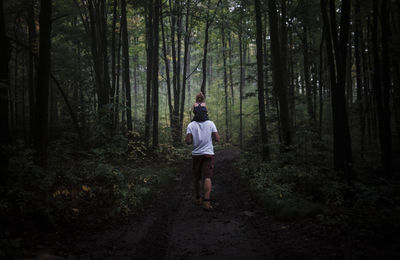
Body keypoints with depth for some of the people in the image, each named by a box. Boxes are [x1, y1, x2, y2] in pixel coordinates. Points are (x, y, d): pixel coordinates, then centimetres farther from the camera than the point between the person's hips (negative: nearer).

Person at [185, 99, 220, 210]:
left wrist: (186, 139, 11)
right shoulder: (210, 123, -2)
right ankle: (206, 201, -22)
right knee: (207, 177, -9)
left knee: (197, 178, 16)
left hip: (196, 155, 1)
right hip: (208, 154, -1)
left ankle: (198, 198, 28)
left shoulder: (191, 125, -3)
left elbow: (188, 141, -11)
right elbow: (217, 139, -4)